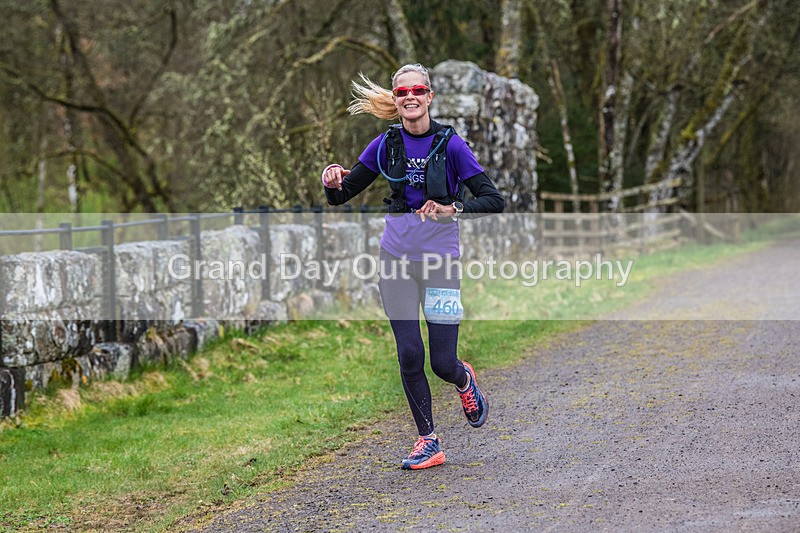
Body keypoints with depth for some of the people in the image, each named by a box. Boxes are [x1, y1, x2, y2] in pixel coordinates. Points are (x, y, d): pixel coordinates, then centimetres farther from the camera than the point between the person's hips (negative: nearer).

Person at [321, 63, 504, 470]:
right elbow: (341, 196, 6)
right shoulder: (385, 145, 2)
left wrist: (453, 209, -28)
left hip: (440, 259, -2)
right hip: (397, 257, 3)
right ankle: (428, 442, 14)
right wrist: (332, 182, -17)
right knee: (409, 355, -1)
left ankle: (464, 380, 35)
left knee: (442, 363, -3)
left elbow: (494, 201, -11)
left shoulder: (450, 144, -7)